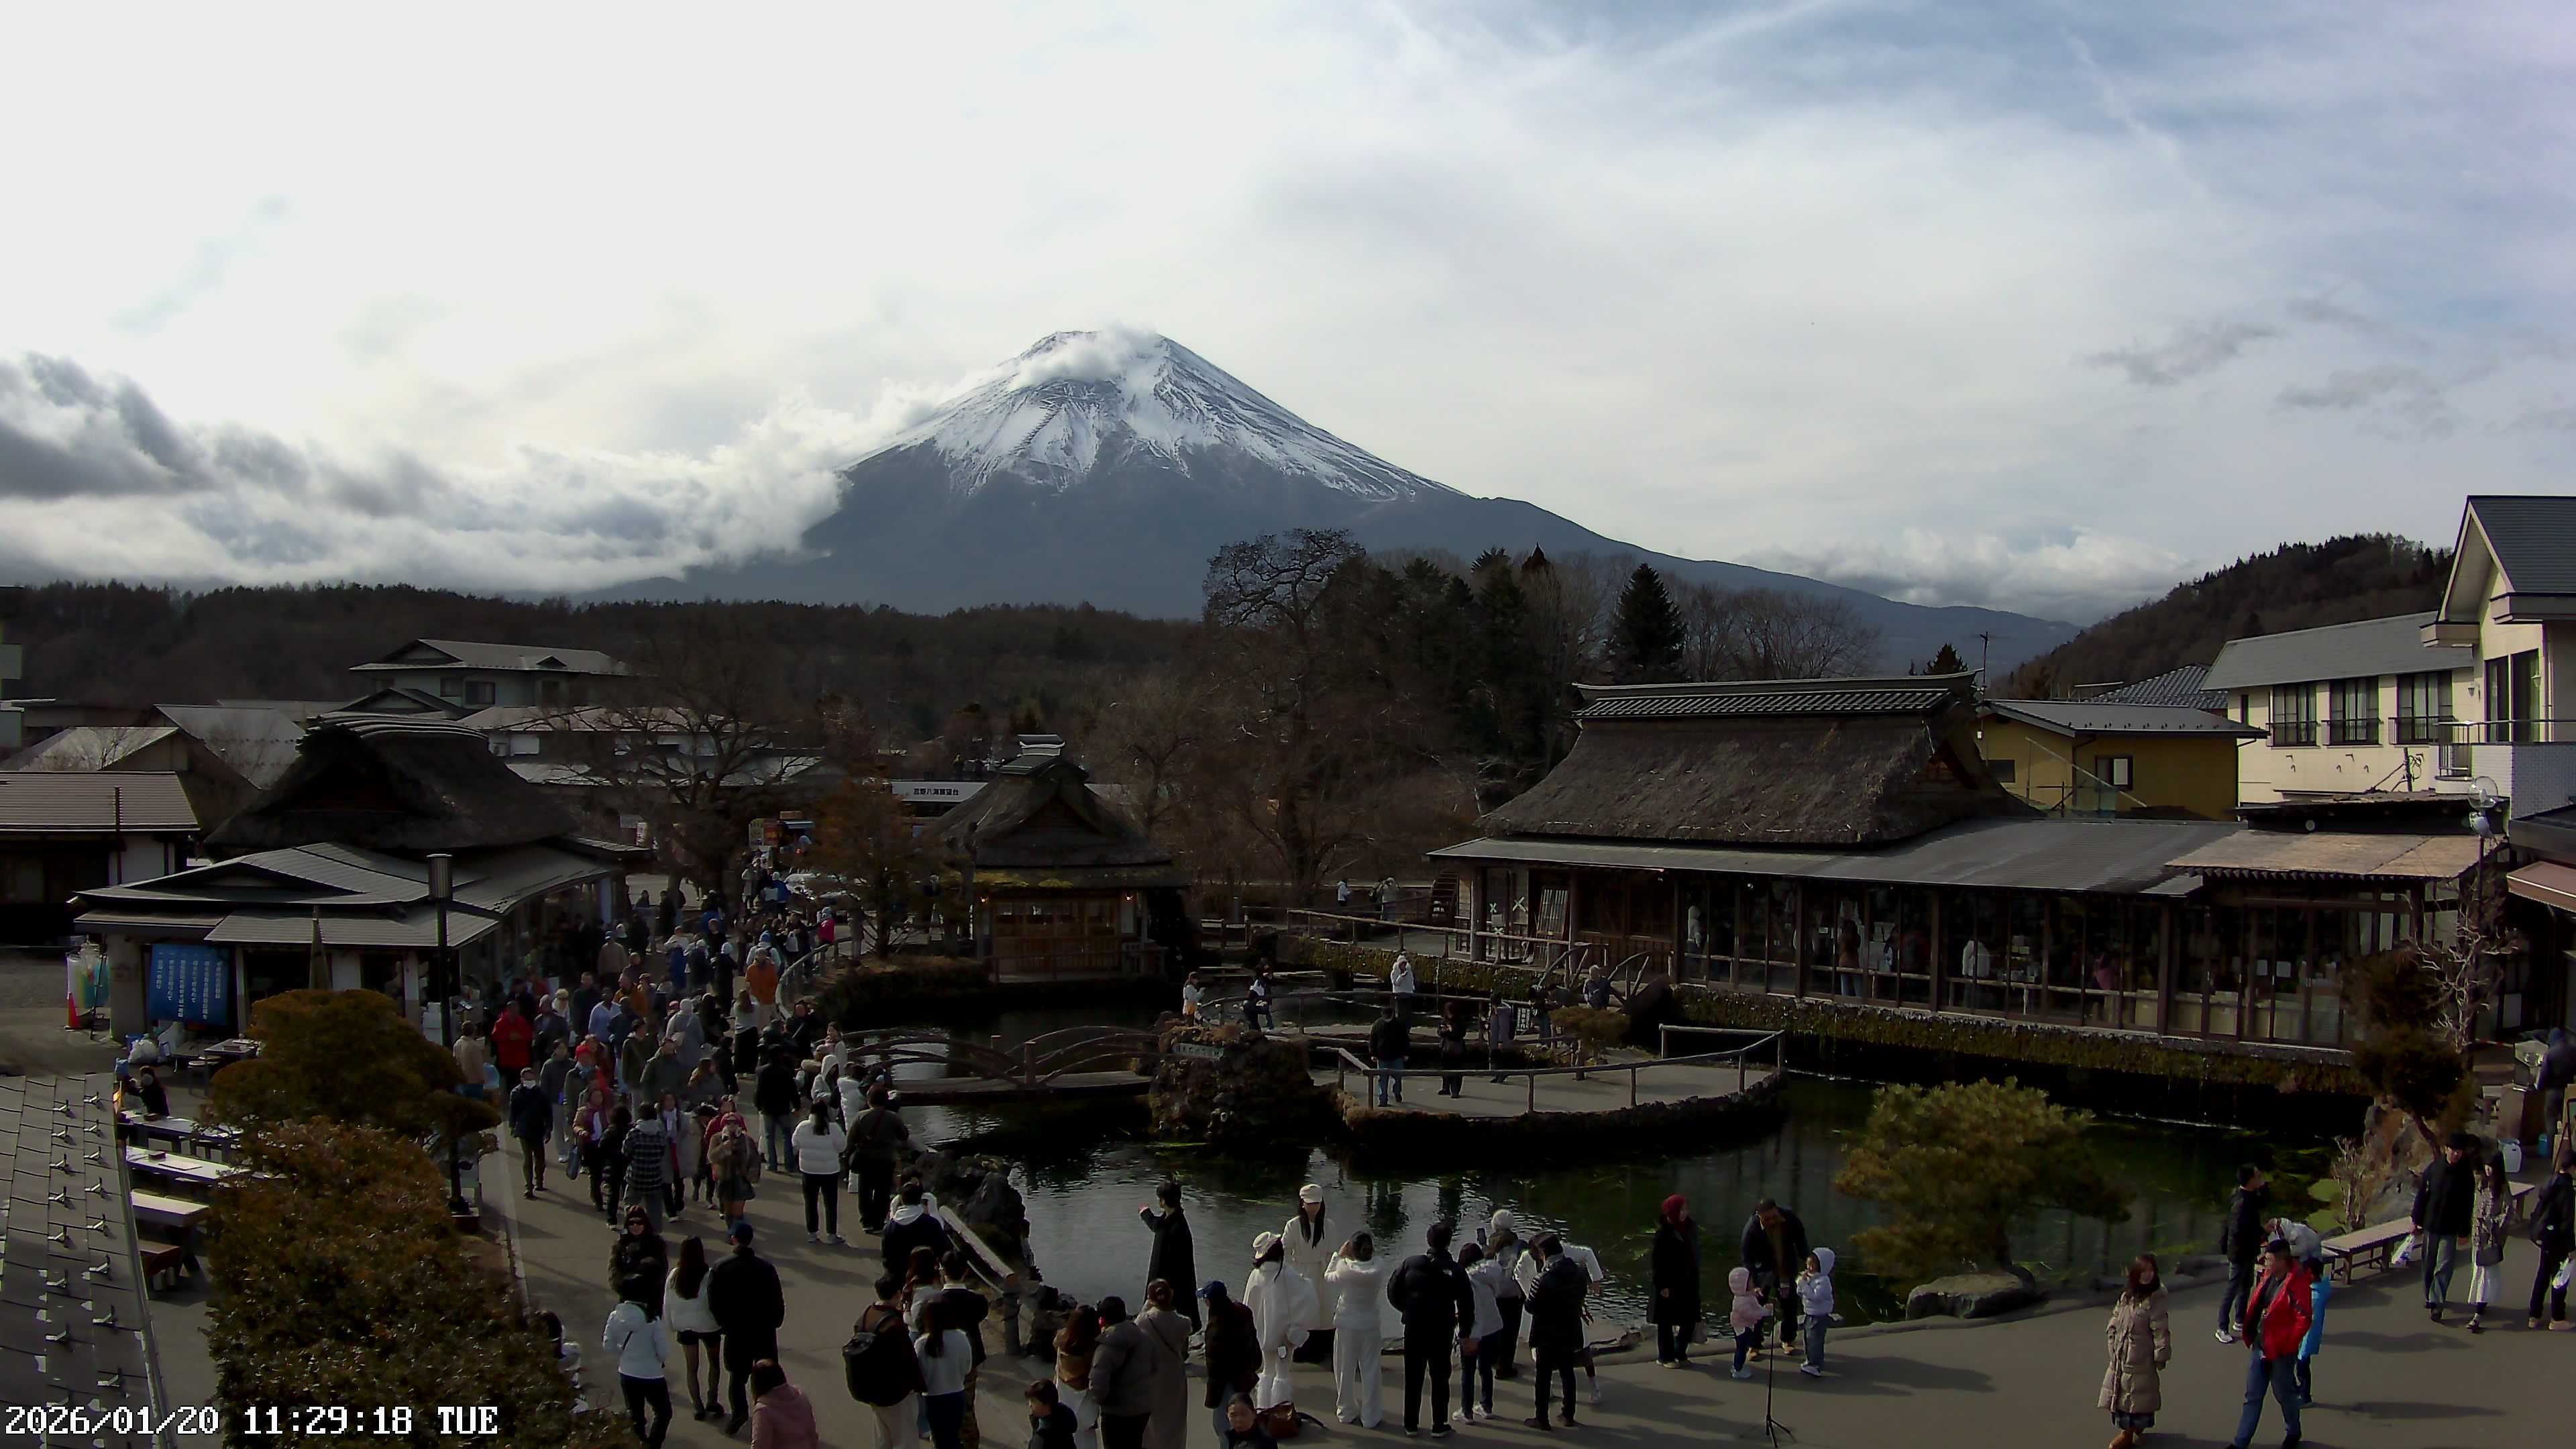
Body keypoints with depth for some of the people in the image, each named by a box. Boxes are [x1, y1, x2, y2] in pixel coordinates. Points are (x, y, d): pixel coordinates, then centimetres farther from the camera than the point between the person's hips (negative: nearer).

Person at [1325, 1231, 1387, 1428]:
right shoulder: (1379, 1269, -15)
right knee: (1370, 1371, 9)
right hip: (1370, 1325, 1)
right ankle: (1371, 1417, 14)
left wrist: (1338, 1256, 6)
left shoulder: (1345, 1268, -20)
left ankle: (1347, 1412, 24)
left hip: (1346, 1325, -1)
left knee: (1345, 1370, 14)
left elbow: (1328, 1277, -1)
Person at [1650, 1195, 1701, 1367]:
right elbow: (1658, 1260, -13)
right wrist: (1662, 1285, -16)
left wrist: (1695, 1279, 12)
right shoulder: (1664, 1232, -14)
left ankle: (1680, 1353, 23)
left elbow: (1694, 1255, 13)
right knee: (1666, 1320, 4)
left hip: (1687, 1282, 6)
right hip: (1669, 1283, -6)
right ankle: (1665, 1356, 16)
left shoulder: (1690, 1228, 5)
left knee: (1690, 1319, 8)